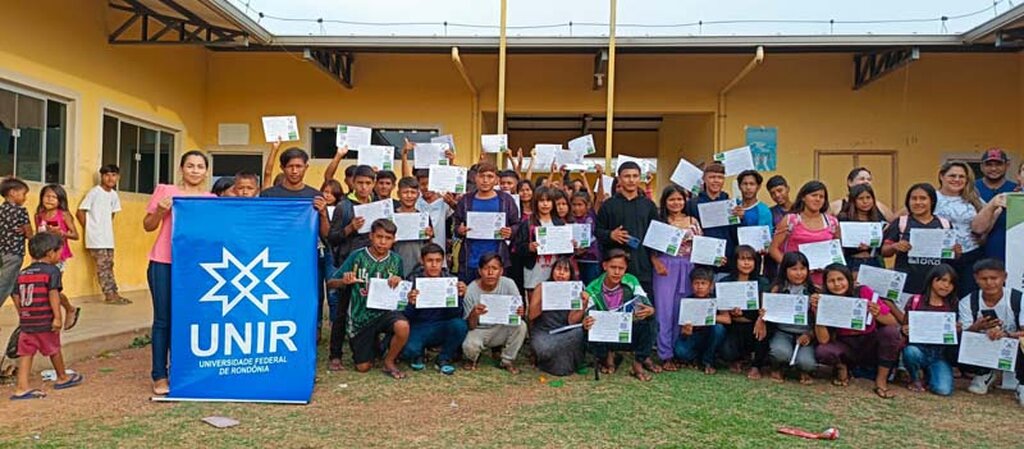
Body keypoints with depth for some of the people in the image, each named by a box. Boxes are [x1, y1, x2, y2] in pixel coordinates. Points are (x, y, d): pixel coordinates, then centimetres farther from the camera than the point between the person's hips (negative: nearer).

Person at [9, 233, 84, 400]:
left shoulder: (23, 273, 11)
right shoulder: (52, 270, -9)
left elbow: (16, 297, 10)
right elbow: (53, 294, -19)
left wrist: (22, 316, 20)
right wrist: (57, 317, -20)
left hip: (26, 322, 5)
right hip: (45, 322, -5)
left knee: (26, 353, 6)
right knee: (54, 351, 12)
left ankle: (22, 388, 1)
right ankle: (62, 378, 29)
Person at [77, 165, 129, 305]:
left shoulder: (114, 194, 8)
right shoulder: (95, 192, -10)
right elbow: (80, 212, -9)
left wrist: (107, 227, 10)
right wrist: (89, 228, -3)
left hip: (108, 237, 6)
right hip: (96, 238, -6)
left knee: (108, 266, 10)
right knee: (102, 266, -5)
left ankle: (113, 294, 13)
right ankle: (109, 295, -2)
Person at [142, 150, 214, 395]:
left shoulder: (212, 199, 8)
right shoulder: (165, 191, 4)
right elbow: (148, 226, 7)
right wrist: (160, 211, -10)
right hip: (164, 263, -1)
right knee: (163, 319, 2)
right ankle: (160, 376, 9)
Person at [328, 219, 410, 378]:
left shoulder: (396, 260, -2)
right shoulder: (357, 256, -9)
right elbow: (331, 283, -5)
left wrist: (399, 284, -15)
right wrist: (344, 281, -26)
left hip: (385, 311, 1)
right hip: (360, 316, 0)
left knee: (403, 326, -34)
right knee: (363, 367, 3)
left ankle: (389, 361, -4)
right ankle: (374, 344, 39)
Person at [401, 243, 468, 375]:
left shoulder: (450, 279, -6)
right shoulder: (413, 280, -9)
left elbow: (455, 315, -11)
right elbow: (406, 316, -12)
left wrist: (459, 296, -29)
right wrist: (411, 303, -34)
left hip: (441, 328, 2)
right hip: (418, 327, -1)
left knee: (460, 325, -29)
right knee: (409, 350, -32)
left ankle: (443, 359, -1)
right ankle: (417, 355, 8)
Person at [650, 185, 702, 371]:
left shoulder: (692, 221, 9)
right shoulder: (659, 221, 2)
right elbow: (651, 247, -2)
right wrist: (656, 263, -16)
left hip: (687, 269, 3)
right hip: (666, 268, -2)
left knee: (683, 311, 7)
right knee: (665, 311, -1)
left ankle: (680, 351, 19)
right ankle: (666, 355, 5)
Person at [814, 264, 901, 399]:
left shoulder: (863, 292, -17)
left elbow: (893, 323, -16)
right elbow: (823, 340, -20)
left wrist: (878, 315, -38)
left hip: (871, 344, 0)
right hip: (846, 347, 0)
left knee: (891, 331, -29)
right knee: (821, 352, -30)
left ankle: (881, 380, -12)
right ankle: (842, 367, 5)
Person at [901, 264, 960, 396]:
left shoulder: (953, 306, 6)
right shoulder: (915, 301, 1)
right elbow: (905, 326, 5)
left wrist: (957, 330, -12)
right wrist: (904, 330, -18)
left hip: (940, 353, 1)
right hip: (918, 347, -1)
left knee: (944, 390, -22)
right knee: (910, 351, -37)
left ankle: (930, 374, 17)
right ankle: (915, 379, -2)